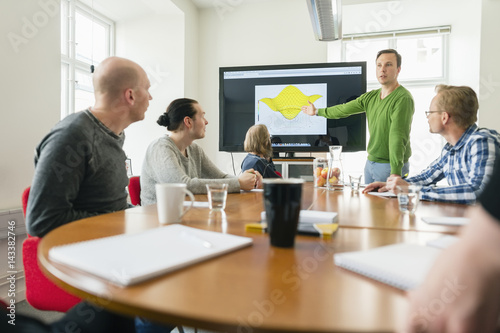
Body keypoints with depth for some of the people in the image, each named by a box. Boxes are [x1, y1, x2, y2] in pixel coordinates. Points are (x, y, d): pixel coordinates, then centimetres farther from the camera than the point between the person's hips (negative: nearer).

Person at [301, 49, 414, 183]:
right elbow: (344, 109, 18)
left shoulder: (403, 99, -17)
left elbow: (398, 137, -26)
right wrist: (317, 111, 28)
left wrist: (395, 173, -32)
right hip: (370, 162, 7)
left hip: (390, 166, -7)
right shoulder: (371, 96, 7)